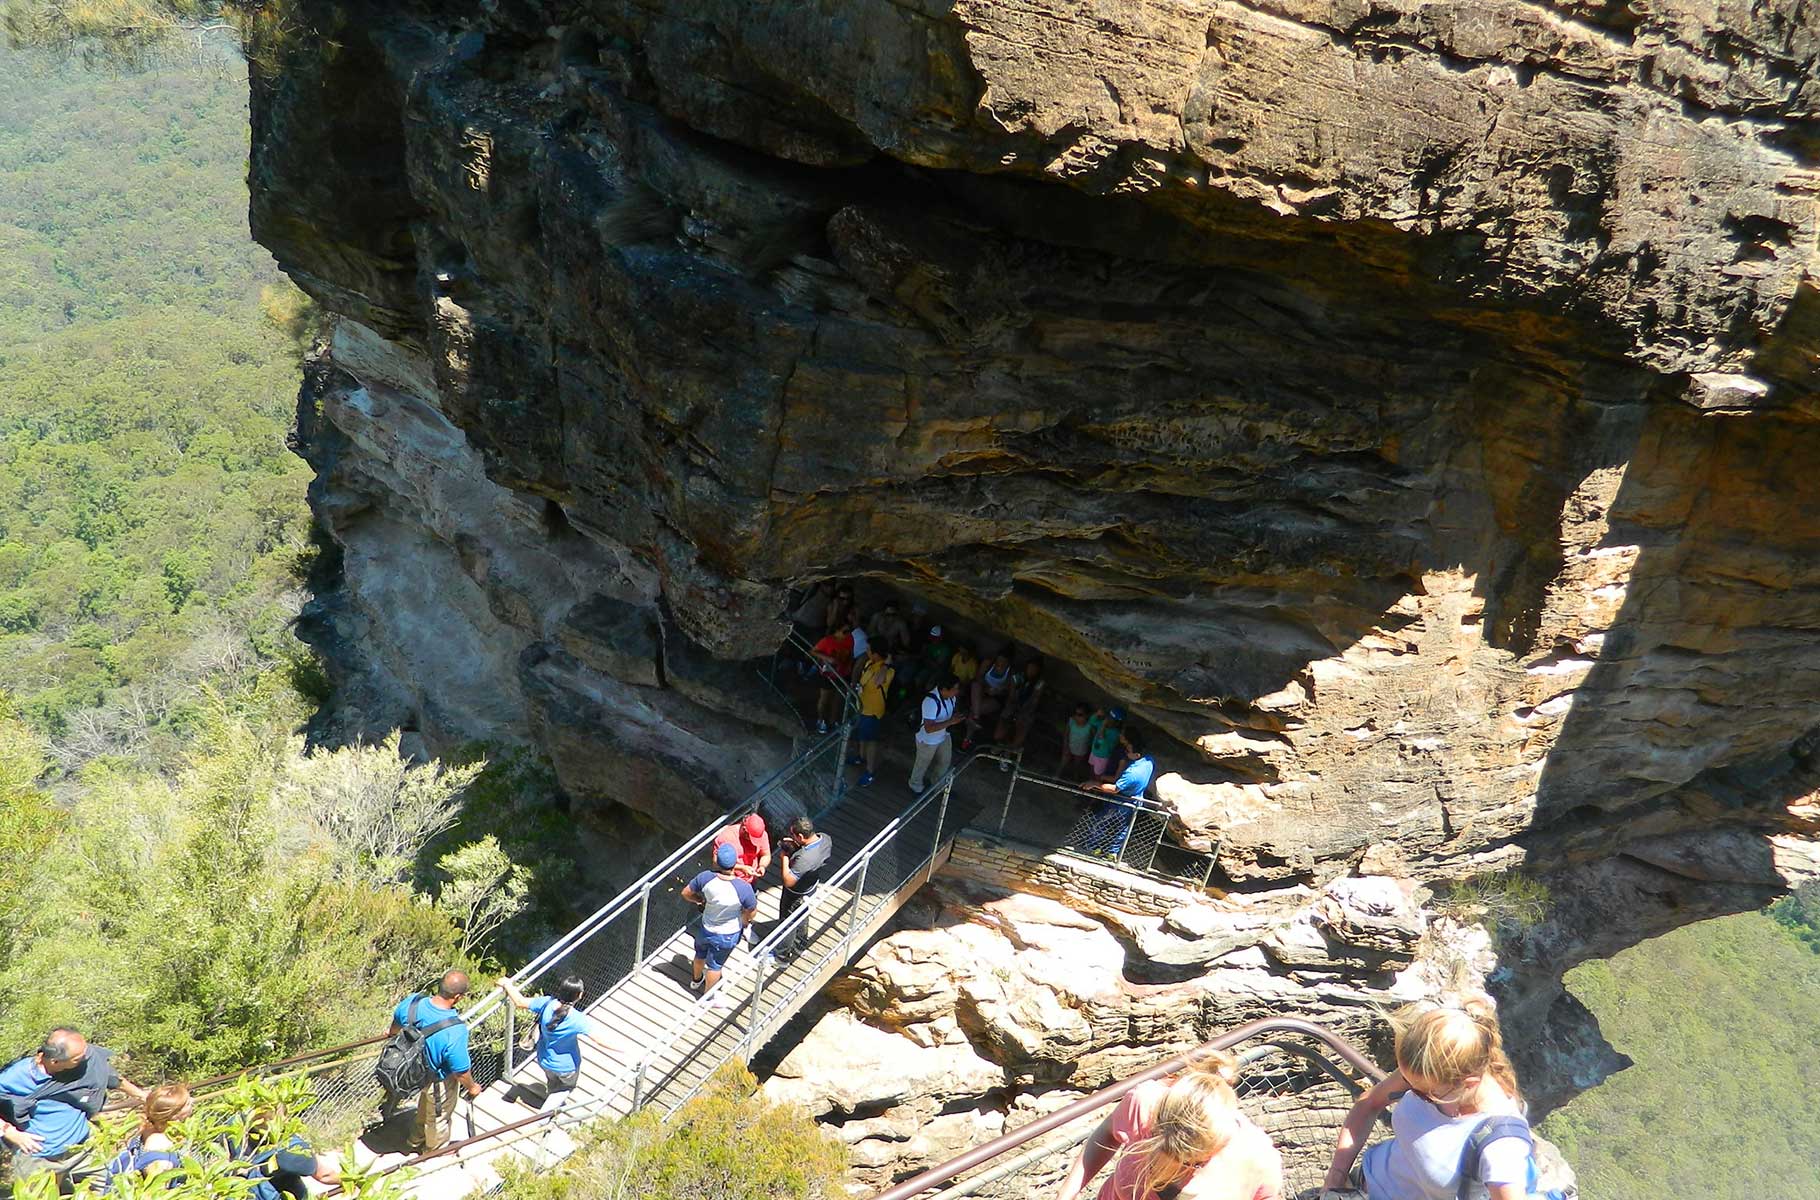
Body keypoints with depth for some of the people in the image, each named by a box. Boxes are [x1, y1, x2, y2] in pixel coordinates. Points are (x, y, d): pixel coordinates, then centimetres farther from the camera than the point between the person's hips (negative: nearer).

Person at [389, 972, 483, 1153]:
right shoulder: (455, 1031, -43)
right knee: (439, 1118, 25)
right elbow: (461, 1071, -29)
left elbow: (397, 1019, 0)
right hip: (439, 1082, -6)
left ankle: (416, 1144, 61)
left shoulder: (413, 1002, -26)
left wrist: (392, 1033, 25)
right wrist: (472, 1087, -6)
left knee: (422, 1111, 35)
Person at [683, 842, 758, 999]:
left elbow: (686, 893, -11)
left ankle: (696, 980, 61)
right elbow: (752, 912, -19)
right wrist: (745, 921, 5)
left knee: (700, 955, 33)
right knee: (715, 965, 23)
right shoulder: (744, 888, -36)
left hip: (705, 929, 3)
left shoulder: (706, 877, -29)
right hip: (728, 935, -3)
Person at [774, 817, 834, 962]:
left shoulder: (804, 859, -46)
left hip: (796, 896, -7)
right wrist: (796, 846, -11)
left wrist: (785, 858, -23)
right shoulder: (825, 838, -22)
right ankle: (801, 944, 57)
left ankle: (783, 955, 44)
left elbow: (788, 881, -33)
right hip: (811, 887, 7)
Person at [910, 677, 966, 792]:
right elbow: (929, 728, -40)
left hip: (943, 735, 7)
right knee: (922, 764, 20)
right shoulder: (931, 701, -40)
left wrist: (957, 717, -9)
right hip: (928, 740, -7)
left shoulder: (951, 696, -16)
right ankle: (916, 787, 48)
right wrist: (950, 722, -43)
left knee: (945, 761, 26)